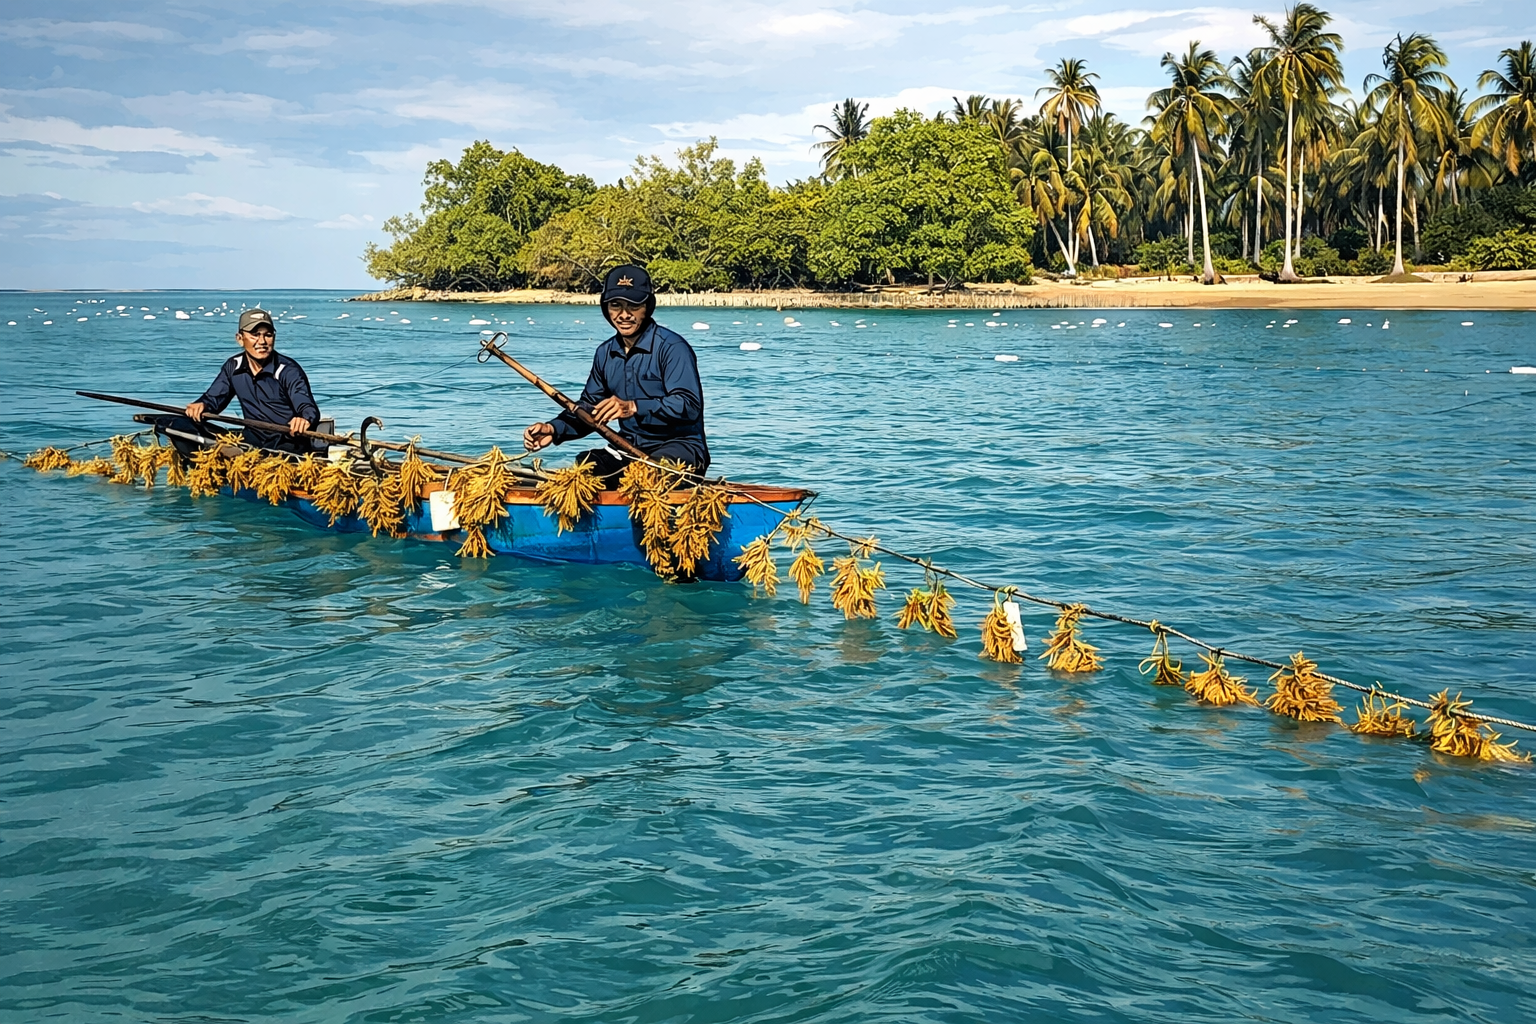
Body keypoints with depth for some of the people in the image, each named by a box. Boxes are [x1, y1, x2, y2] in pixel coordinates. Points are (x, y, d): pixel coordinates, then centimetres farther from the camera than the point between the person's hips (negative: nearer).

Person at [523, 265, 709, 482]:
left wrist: (634, 408, -34)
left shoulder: (671, 347, -11)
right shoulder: (606, 353, 13)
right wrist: (554, 429, -3)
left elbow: (689, 406, -22)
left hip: (680, 448, -7)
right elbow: (590, 407, 16)